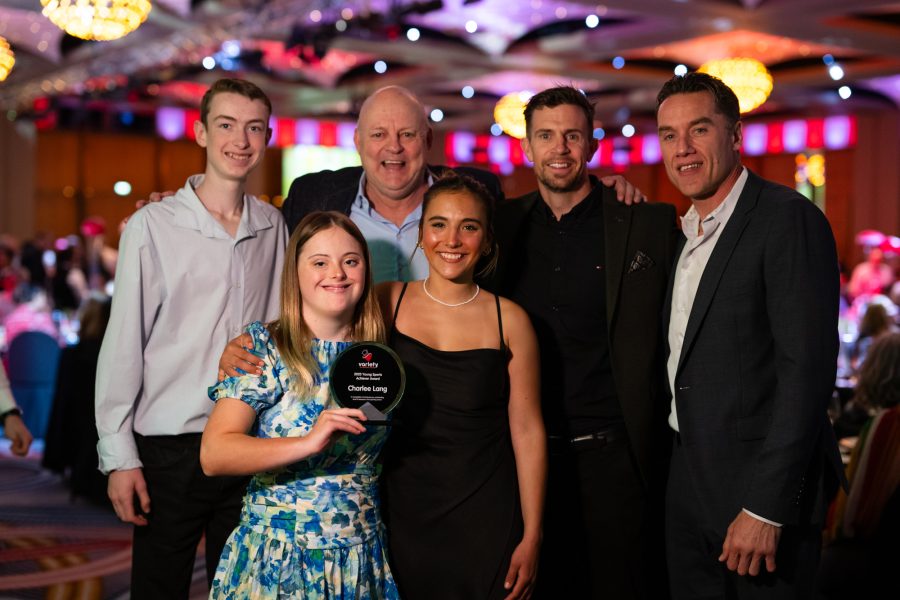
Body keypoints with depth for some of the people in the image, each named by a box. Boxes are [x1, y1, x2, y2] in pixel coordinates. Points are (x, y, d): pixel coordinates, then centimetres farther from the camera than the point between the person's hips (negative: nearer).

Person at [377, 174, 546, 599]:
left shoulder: (509, 321, -5)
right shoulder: (387, 302, -1)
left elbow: (527, 432, -2)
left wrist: (531, 538, -3)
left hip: (486, 521, -1)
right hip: (402, 516, 1)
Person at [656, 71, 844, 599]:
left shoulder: (789, 219, -13)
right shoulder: (684, 233, 14)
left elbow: (807, 369, -20)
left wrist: (766, 507, -22)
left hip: (763, 492, -7)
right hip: (688, 489, 8)